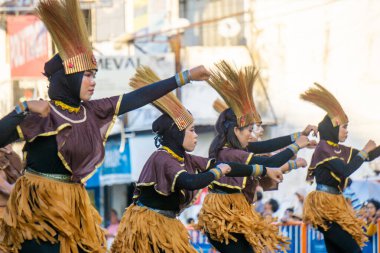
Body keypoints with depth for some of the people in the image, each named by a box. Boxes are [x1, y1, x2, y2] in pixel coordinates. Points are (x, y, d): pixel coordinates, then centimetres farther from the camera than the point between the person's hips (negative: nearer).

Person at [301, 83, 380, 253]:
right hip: (324, 203, -9)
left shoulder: (340, 150, 13)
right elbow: (346, 170, -22)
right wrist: (364, 151, -13)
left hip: (335, 204, 9)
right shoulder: (324, 148, -12)